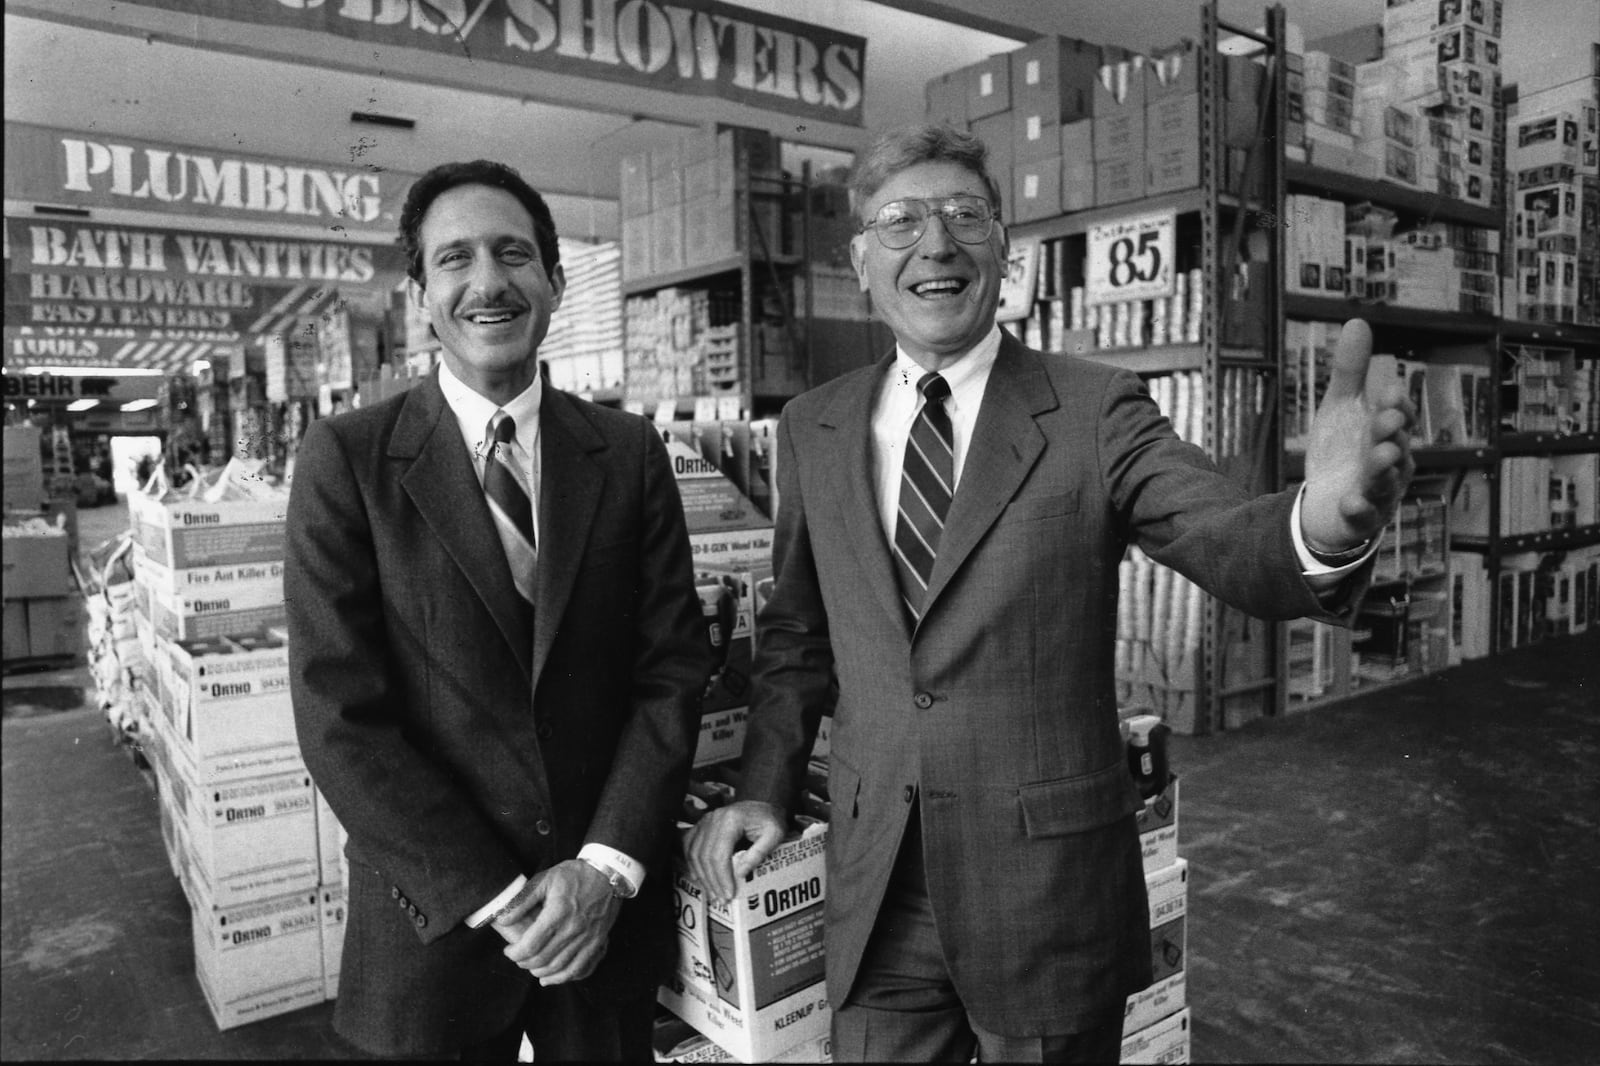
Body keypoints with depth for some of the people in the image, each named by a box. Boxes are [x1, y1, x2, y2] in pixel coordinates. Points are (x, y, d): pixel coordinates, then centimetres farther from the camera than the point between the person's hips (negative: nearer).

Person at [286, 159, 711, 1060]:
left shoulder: (629, 452, -1)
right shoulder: (347, 459, -7)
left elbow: (674, 665, -2)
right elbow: (339, 713, -11)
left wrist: (608, 866, -11)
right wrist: (494, 897, -13)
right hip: (437, 916, -2)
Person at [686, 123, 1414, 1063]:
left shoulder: (1096, 411, -8)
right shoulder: (814, 428, 2)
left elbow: (1232, 541, -21)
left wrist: (1326, 520, -43)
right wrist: (765, 788, 0)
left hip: (1051, 889, -2)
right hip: (874, 895, 3)